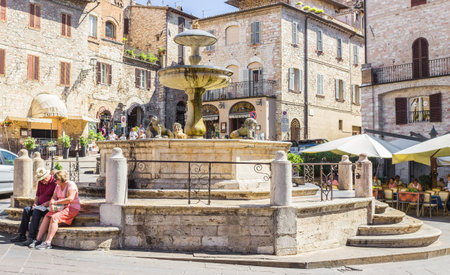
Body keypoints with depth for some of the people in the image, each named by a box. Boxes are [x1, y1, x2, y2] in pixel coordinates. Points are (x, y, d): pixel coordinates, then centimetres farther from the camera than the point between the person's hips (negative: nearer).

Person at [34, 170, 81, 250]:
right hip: (61, 208, 8)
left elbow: (70, 199, -24)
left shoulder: (71, 185, -12)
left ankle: (47, 243, -32)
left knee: (54, 218, -28)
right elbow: (53, 198, 9)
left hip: (71, 208, -8)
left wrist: (56, 202, -21)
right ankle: (38, 240, -18)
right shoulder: (58, 186, 13)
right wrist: (51, 204, -14)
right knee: (47, 217, -16)